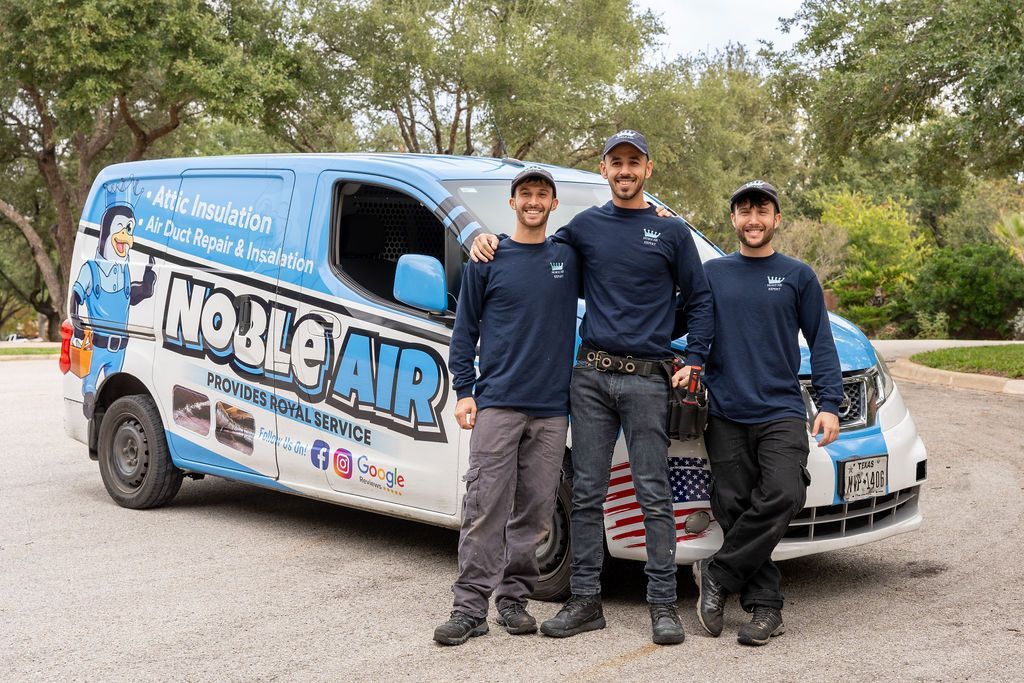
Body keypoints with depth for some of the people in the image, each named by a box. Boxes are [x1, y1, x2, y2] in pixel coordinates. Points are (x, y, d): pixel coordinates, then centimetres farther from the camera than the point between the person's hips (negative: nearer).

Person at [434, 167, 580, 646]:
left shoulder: (570, 258, 10)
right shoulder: (488, 260, 5)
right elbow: (465, 330, 7)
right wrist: (464, 391, -2)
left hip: (551, 408, 2)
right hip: (497, 403, -2)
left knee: (535, 510, 6)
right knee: (485, 507, -6)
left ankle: (514, 599, 16)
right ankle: (470, 607, -2)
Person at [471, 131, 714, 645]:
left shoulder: (672, 233, 6)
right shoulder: (585, 226, 12)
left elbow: (698, 300, 11)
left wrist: (694, 360, -1)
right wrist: (489, 242, 9)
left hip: (647, 378, -2)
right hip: (591, 375, 3)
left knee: (654, 496, -2)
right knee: (586, 493, 4)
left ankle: (663, 605, 5)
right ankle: (585, 601, 12)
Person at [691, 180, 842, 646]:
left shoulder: (797, 276, 9)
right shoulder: (712, 274, 12)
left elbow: (821, 343, 8)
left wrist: (829, 403, -1)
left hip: (781, 412, -1)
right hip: (725, 415, 2)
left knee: (784, 495, -21)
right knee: (734, 508, -1)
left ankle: (717, 574, -6)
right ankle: (764, 607, 8)